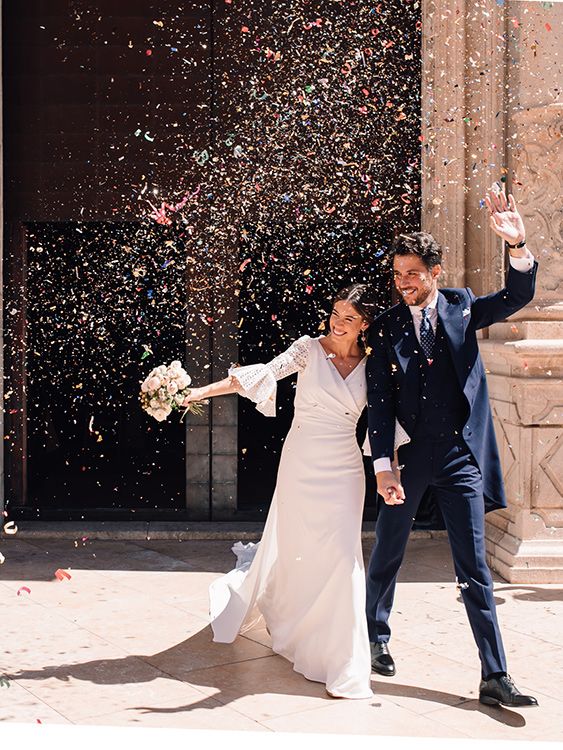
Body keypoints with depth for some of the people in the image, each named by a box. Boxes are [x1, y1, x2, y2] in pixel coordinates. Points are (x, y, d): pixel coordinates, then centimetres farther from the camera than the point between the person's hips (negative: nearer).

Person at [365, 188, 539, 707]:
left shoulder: (461, 308, 5)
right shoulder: (385, 329, -1)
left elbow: (518, 297, -7)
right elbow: (379, 404, -5)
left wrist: (518, 245, -24)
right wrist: (383, 466, -13)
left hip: (460, 458, 1)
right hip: (407, 459, 0)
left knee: (474, 568, 3)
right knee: (386, 556, 13)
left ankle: (495, 677, 8)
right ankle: (376, 639, 37)